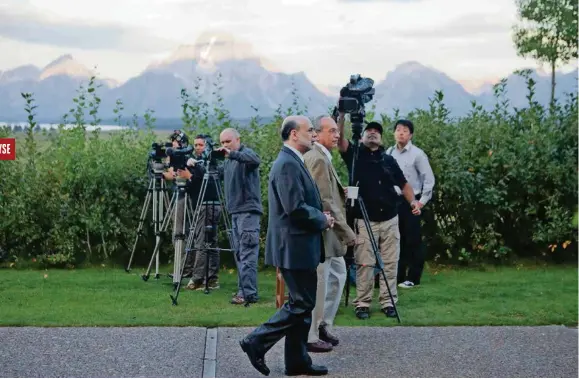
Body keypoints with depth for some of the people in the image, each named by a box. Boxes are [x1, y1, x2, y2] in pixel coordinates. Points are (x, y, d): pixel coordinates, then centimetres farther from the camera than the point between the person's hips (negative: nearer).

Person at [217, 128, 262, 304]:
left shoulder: (246, 153, -8)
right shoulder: (227, 161, 18)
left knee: (247, 253, -11)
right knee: (239, 254, 10)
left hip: (248, 210, -9)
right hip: (235, 211, 9)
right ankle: (243, 290, 15)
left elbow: (256, 160, -30)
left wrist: (232, 154, -39)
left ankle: (249, 293, -11)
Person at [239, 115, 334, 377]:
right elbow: (296, 208, -25)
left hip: (298, 247, 11)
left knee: (303, 303, 13)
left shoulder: (293, 162, 16)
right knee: (302, 304, -5)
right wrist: (323, 220, -10)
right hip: (294, 247, -11)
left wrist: (321, 216, 7)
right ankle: (257, 341, 2)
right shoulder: (288, 164, -18)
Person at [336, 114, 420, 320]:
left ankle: (388, 302, 13)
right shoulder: (355, 155, 2)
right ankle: (362, 303, 5)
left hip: (390, 220, 3)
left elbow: (403, 183, 13)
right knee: (364, 264, -3)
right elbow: (340, 138, -13)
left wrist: (412, 200, -5)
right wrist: (342, 114, -24)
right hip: (365, 221, -3)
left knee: (390, 263, 5)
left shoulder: (389, 160, 11)